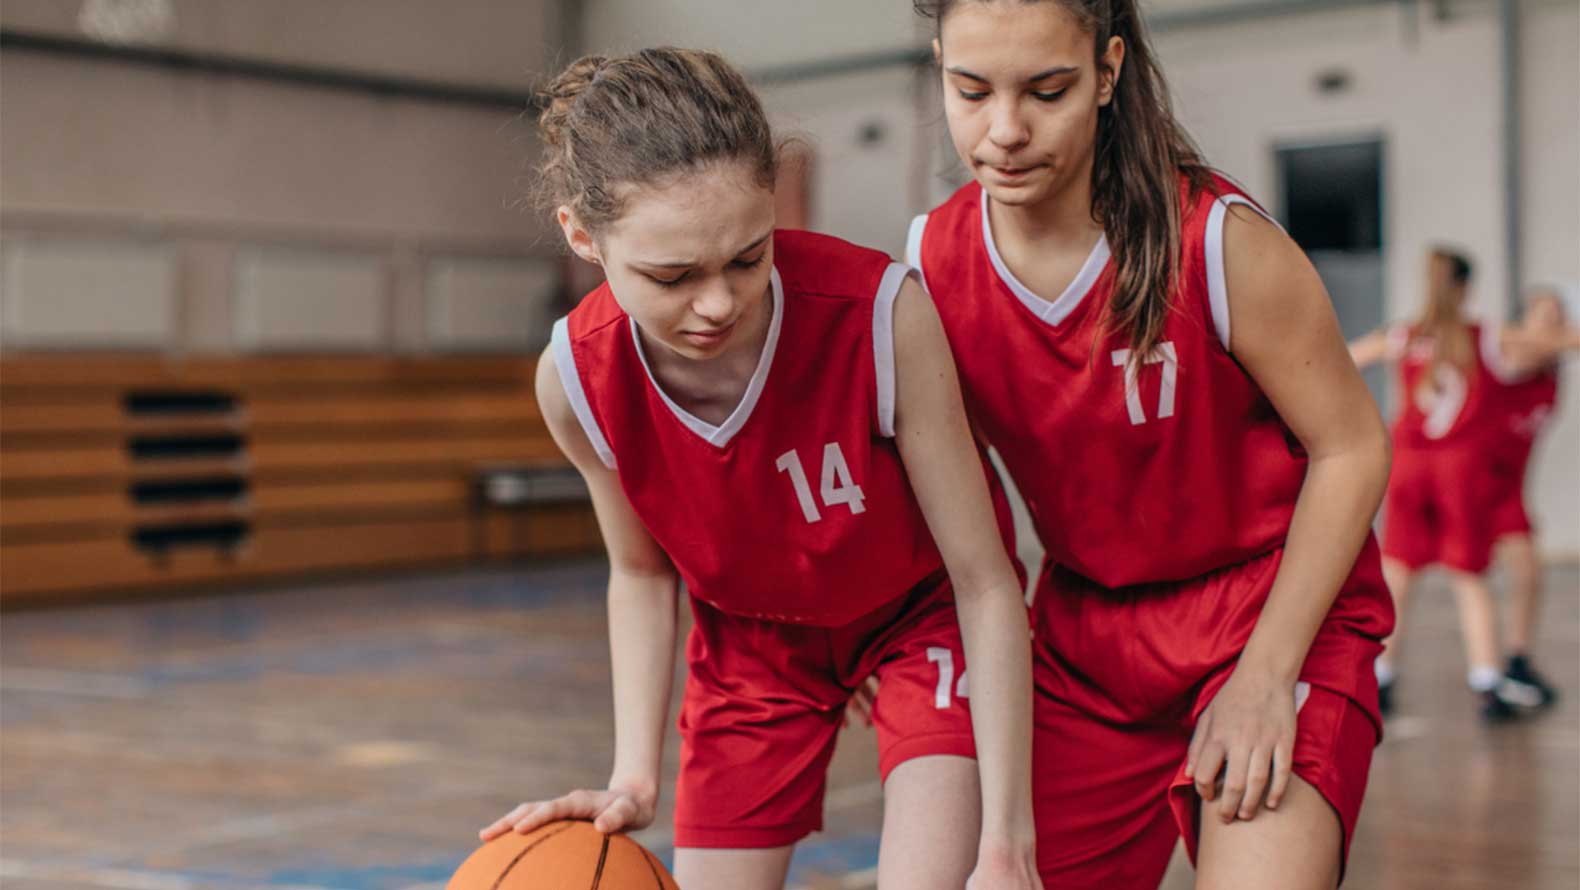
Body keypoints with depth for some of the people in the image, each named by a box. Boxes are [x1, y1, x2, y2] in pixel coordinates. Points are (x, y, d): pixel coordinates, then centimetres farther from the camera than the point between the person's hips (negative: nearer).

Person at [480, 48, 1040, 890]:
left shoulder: (880, 313, -35)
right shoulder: (578, 378, -25)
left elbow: (985, 585, -25)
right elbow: (643, 573, -3)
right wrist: (634, 775, -16)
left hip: (922, 613, -3)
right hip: (750, 632, 3)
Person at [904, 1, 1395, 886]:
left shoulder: (1217, 240, -20)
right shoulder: (932, 260, -7)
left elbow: (1351, 446, -11)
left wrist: (1266, 676, -15)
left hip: (1278, 614, -4)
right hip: (1084, 633, 4)